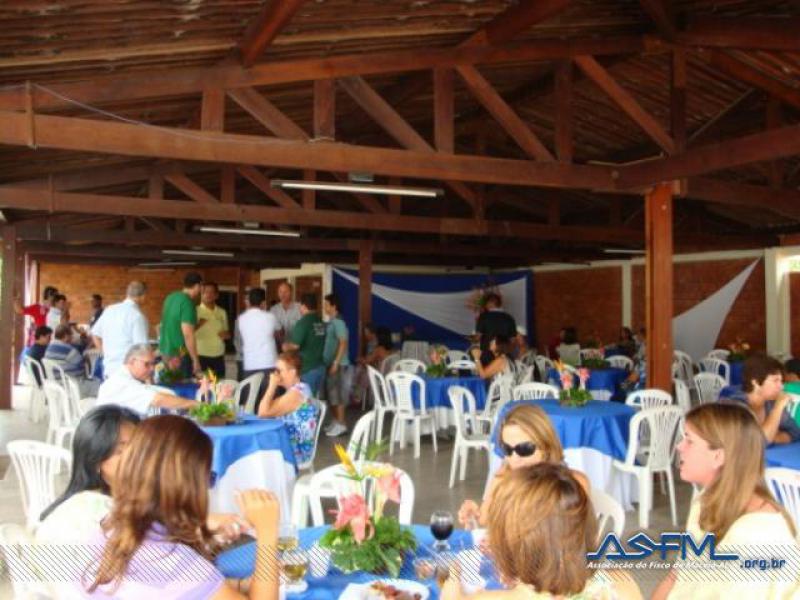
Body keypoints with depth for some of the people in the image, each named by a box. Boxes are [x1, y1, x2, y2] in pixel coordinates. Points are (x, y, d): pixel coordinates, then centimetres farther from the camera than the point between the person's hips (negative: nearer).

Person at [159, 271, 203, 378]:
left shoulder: (170, 297, 8)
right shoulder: (188, 303, -18)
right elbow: (188, 334, -22)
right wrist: (196, 361, -18)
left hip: (165, 351, 8)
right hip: (179, 355, -8)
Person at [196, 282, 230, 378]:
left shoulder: (222, 312, 11)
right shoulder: (196, 311, -3)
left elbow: (228, 332, 20)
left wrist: (226, 334, -2)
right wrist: (198, 325, -23)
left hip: (218, 356, 4)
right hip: (201, 355, -4)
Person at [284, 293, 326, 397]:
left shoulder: (303, 322, -15)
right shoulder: (321, 323, 7)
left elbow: (295, 345, -19)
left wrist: (285, 346, 0)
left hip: (307, 368, -7)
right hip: (320, 367, 7)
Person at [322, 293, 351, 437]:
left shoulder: (338, 322, -14)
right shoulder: (330, 323, 13)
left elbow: (343, 343, -19)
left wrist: (336, 362, -21)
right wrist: (330, 362, 16)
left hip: (338, 365, -9)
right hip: (329, 363, 9)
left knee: (338, 394, -5)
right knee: (331, 394, 13)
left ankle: (341, 424, 1)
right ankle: (335, 421, 22)